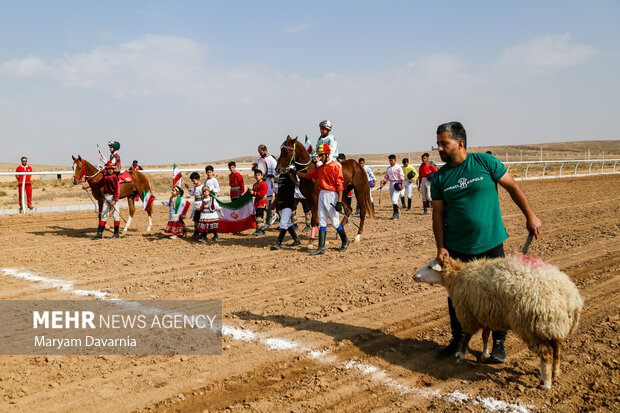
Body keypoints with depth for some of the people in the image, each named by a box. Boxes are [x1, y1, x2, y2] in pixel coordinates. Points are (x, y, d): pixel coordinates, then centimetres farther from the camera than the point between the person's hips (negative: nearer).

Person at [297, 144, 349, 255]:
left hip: (331, 195, -8)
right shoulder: (321, 168, 14)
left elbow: (340, 184, -14)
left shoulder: (335, 166, -10)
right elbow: (309, 175, 23)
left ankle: (345, 241, 23)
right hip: (321, 195, 8)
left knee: (335, 222, 0)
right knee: (322, 222, 5)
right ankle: (321, 248, 6)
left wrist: (339, 201, -19)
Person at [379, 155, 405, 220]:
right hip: (391, 184, 7)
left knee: (394, 199, -16)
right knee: (392, 199, 9)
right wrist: (382, 185, 13)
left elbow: (402, 176, -11)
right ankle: (396, 214, 16)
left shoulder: (398, 167, -6)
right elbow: (386, 177, 19)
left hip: (397, 184, -7)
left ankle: (396, 214, -14)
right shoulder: (388, 168, 14)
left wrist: (401, 185, -20)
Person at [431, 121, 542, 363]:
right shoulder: (439, 177, 2)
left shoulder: (485, 162, -6)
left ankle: (499, 345, 23)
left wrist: (530, 216, 0)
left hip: (490, 245, -2)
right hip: (457, 249, 3)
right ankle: (458, 341, 29)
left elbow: (512, 187, 2)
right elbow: (438, 213, 3)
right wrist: (441, 247, -5)